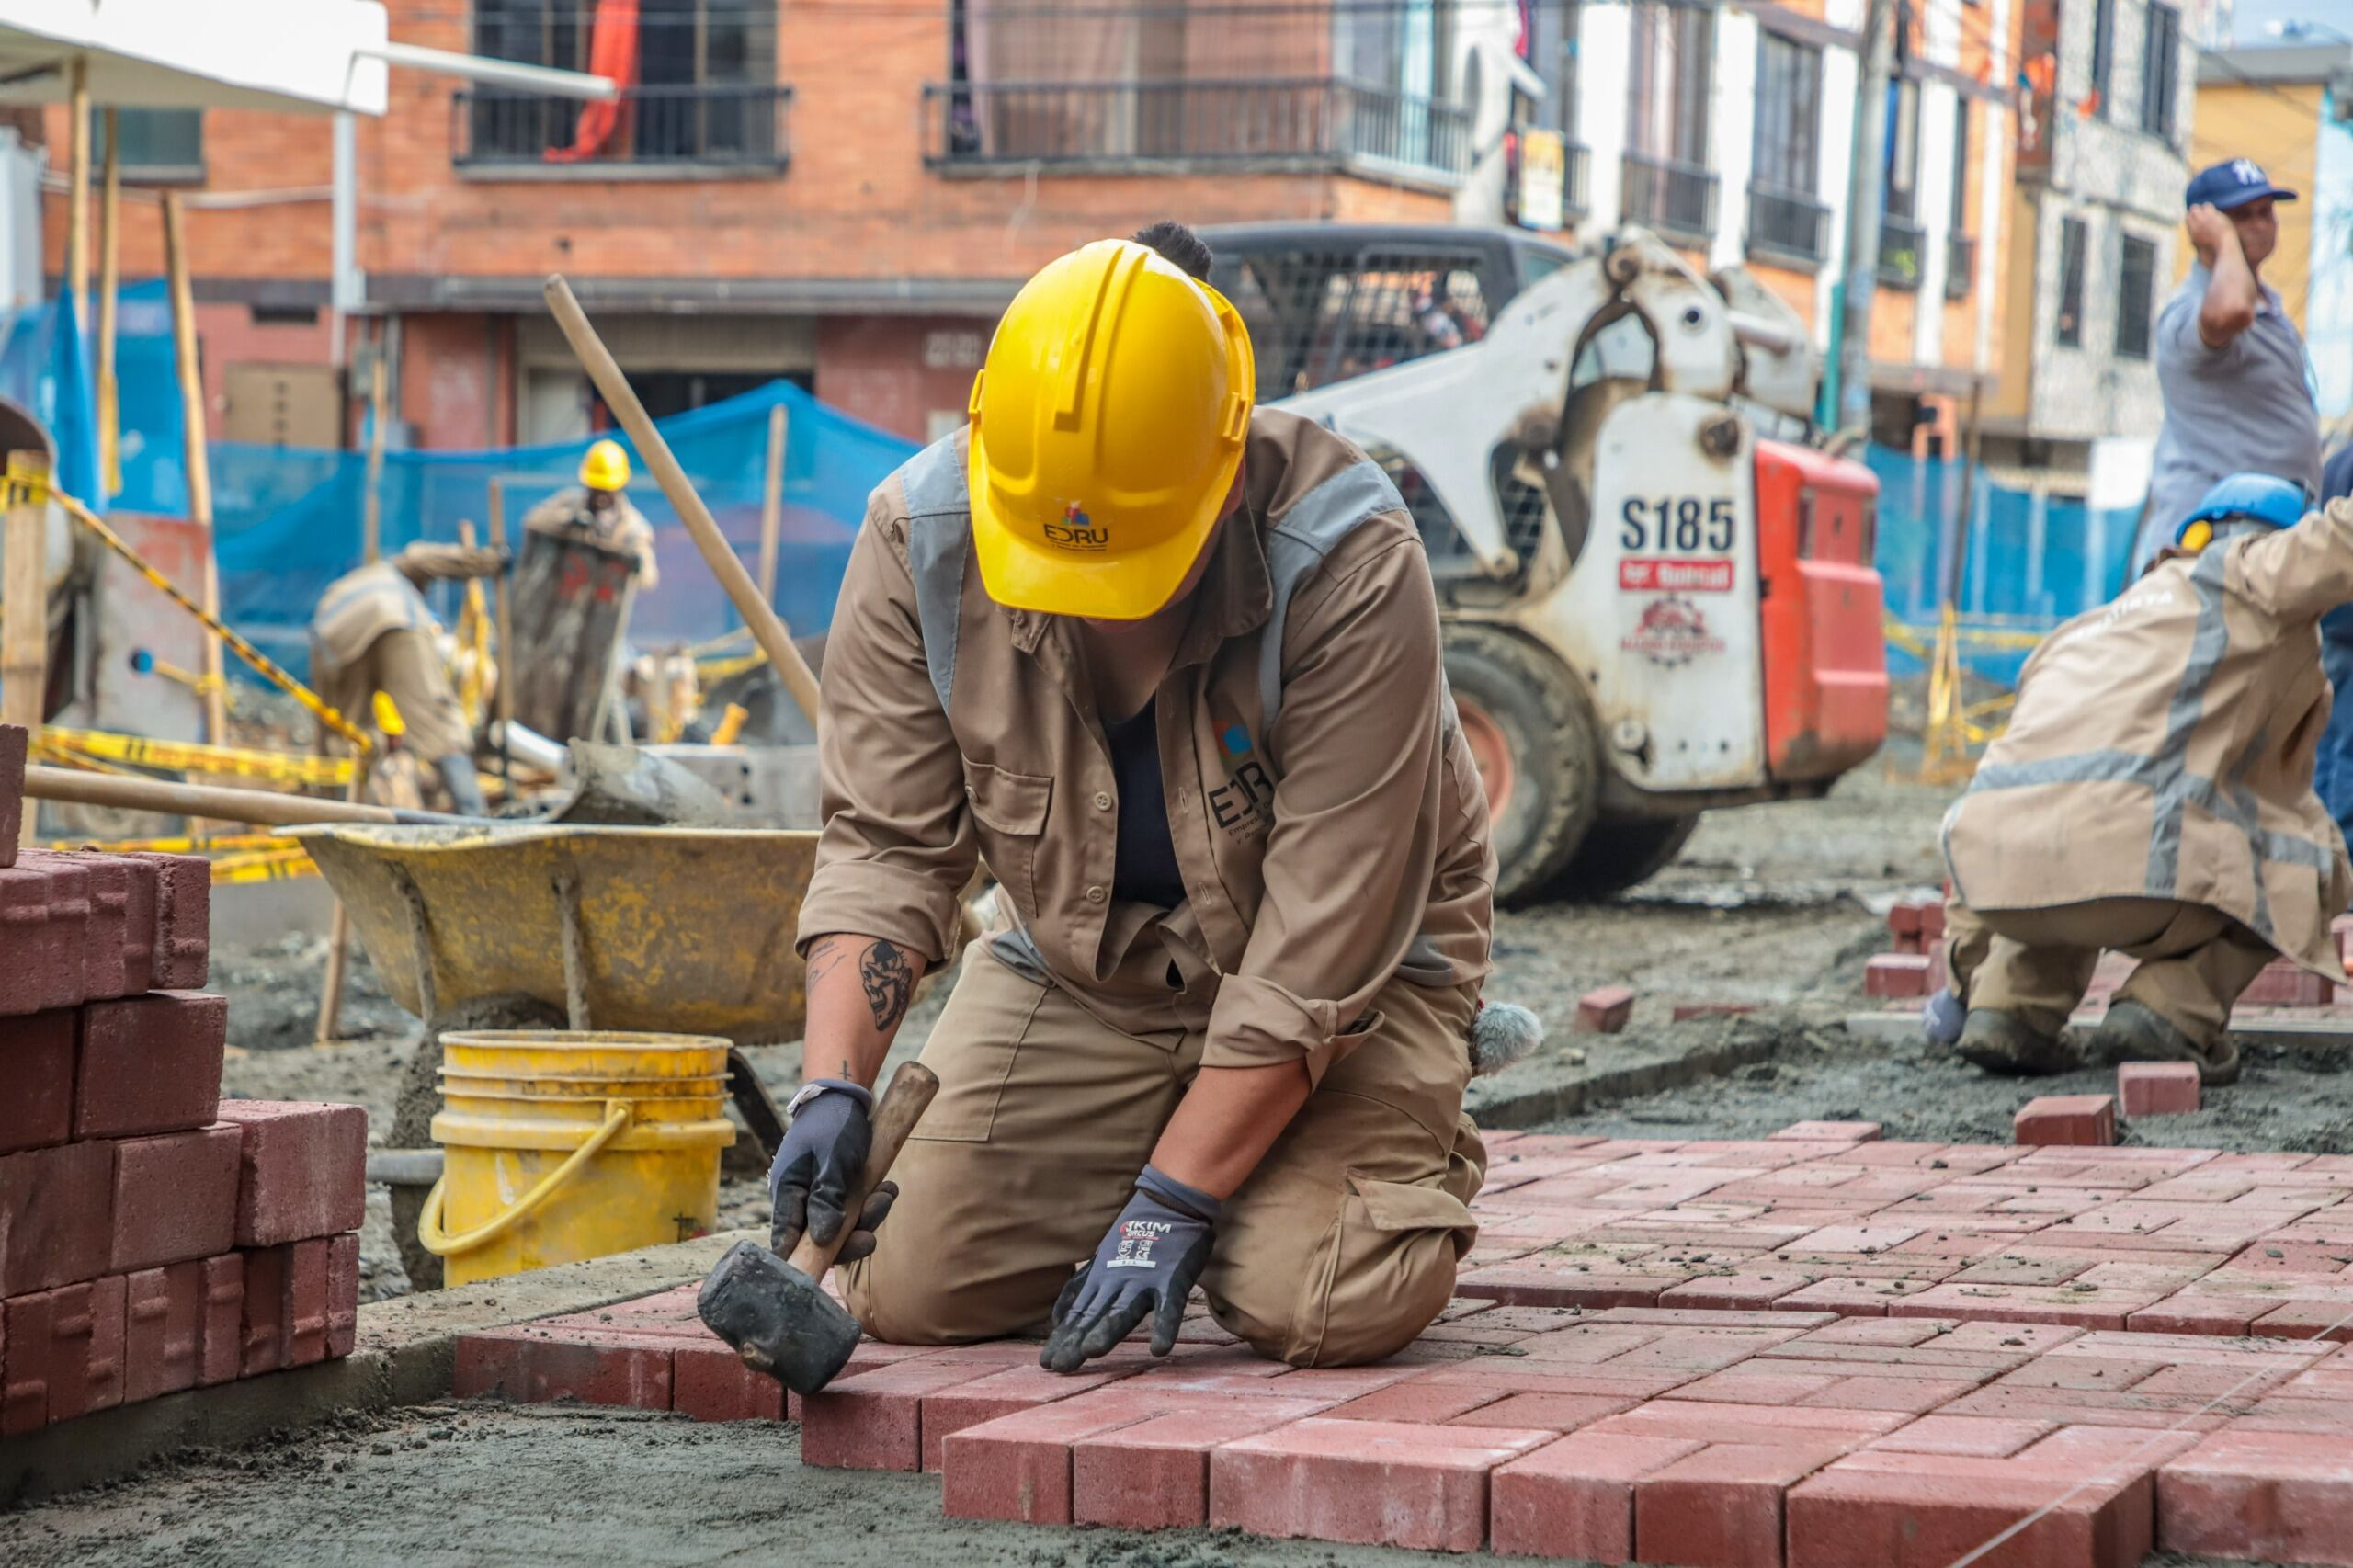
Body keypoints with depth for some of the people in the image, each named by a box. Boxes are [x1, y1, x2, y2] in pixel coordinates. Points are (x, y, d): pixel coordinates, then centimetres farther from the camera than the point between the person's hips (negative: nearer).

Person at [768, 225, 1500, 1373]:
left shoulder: (1351, 566, -32)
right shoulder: (918, 536, -20)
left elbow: (1315, 956, -29)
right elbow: (883, 840, -12)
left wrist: (1174, 1203, -29)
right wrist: (835, 1085, -27)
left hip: (1338, 972, -3)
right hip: (1075, 964, 4)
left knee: (1323, 1305, -25)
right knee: (908, 1288, -10)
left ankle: (1417, 1158, 11)